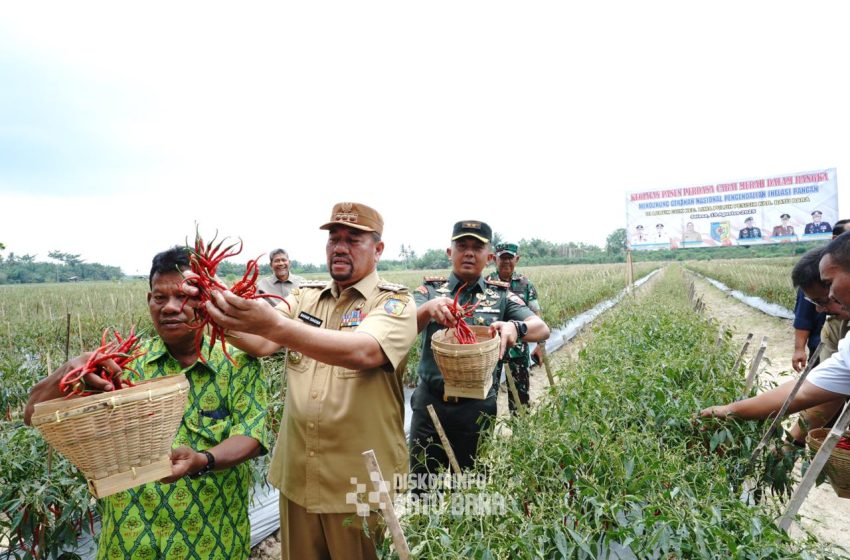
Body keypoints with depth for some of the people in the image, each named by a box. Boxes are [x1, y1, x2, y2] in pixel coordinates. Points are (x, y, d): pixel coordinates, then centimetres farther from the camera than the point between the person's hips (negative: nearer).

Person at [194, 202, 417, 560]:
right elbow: (262, 344, -9)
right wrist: (220, 315, -29)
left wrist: (276, 325, -42)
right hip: (296, 475, 5)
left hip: (360, 481, -4)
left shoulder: (395, 303, -11)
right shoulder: (304, 296, 5)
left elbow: (362, 352, -30)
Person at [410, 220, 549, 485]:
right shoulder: (430, 289, 1)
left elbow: (542, 329, -11)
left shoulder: (501, 295, 2)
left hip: (478, 407, 1)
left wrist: (515, 328, -34)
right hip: (430, 404, 0)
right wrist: (428, 309, -38)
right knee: (423, 487, 14)